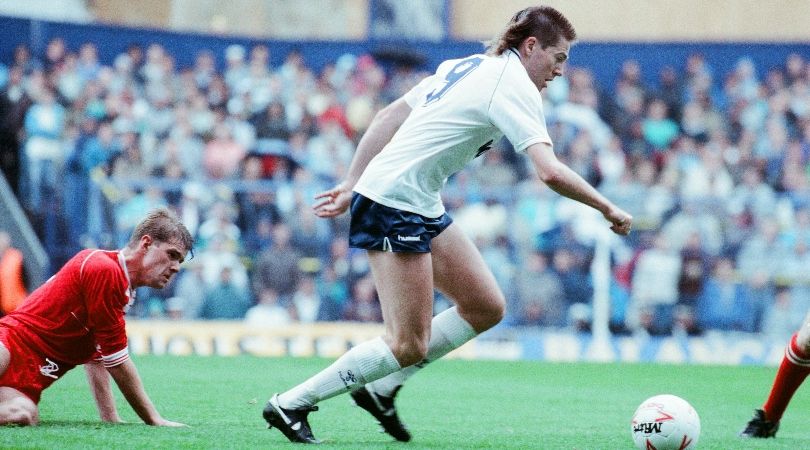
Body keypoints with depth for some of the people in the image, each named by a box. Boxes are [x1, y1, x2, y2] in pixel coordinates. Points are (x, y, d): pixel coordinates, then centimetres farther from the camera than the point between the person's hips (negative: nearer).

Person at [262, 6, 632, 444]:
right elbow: (550, 171, -24)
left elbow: (387, 117, 15)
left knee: (486, 308, 9)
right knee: (409, 347, -7)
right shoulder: (514, 87, -13)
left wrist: (352, 185, 17)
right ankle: (289, 405, 2)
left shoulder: (464, 66, 14)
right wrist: (607, 208, -11)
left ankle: (380, 388, 16)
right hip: (395, 206, -10)